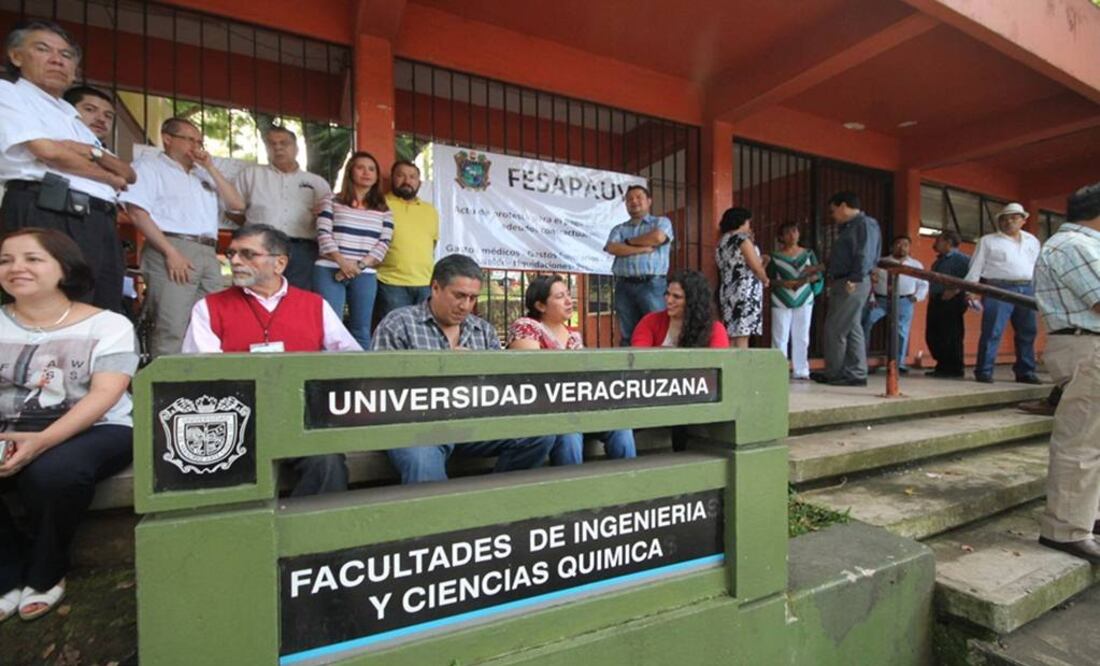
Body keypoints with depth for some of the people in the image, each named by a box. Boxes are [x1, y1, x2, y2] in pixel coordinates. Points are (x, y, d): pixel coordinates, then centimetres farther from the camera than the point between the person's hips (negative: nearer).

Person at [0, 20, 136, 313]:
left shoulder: (71, 116, 30)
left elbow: (129, 174, 19)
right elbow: (48, 151, -6)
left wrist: (92, 152, 0)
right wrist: (111, 178, 8)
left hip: (99, 223, 7)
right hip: (46, 217, -7)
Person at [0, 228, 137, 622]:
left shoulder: (107, 325, -3)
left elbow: (105, 394, -13)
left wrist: (43, 441, -27)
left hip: (96, 430, -4)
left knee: (51, 472, -33)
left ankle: (45, 574, -3)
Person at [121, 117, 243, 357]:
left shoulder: (203, 174, 27)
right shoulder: (150, 166, 9)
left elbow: (237, 204, 15)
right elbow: (137, 212, -4)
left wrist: (210, 168, 10)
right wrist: (170, 252, -16)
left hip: (208, 253, 6)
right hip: (172, 249, -6)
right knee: (172, 329, -14)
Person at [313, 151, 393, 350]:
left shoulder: (383, 210, 14)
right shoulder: (332, 202, 11)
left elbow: (384, 244, 4)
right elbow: (323, 235, 0)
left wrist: (360, 265, -10)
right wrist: (342, 262, -15)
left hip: (365, 275, 2)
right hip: (330, 270, -1)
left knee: (362, 330, 4)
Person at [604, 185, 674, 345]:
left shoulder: (661, 222, 12)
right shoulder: (619, 229, 19)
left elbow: (658, 237, -11)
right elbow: (612, 248, -2)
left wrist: (629, 241, 3)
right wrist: (643, 248, -8)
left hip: (652, 284, -3)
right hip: (624, 286, 3)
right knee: (628, 335, 3)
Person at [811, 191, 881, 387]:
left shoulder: (865, 224, -8)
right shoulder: (849, 227, 21)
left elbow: (865, 255, -19)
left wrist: (854, 279, -24)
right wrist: (825, 271, 17)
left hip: (852, 285, -10)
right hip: (842, 283, 10)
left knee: (835, 329, -6)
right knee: (852, 329, 9)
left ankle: (833, 374, 2)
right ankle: (856, 374, 14)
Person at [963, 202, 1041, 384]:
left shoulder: (1032, 241, 19)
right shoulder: (987, 241, 5)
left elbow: (1038, 267, 19)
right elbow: (976, 266, -1)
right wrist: (971, 291, -9)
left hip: (1026, 290, 5)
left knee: (1027, 333, 8)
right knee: (992, 332, -9)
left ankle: (1025, 372, 18)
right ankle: (984, 371, -5)